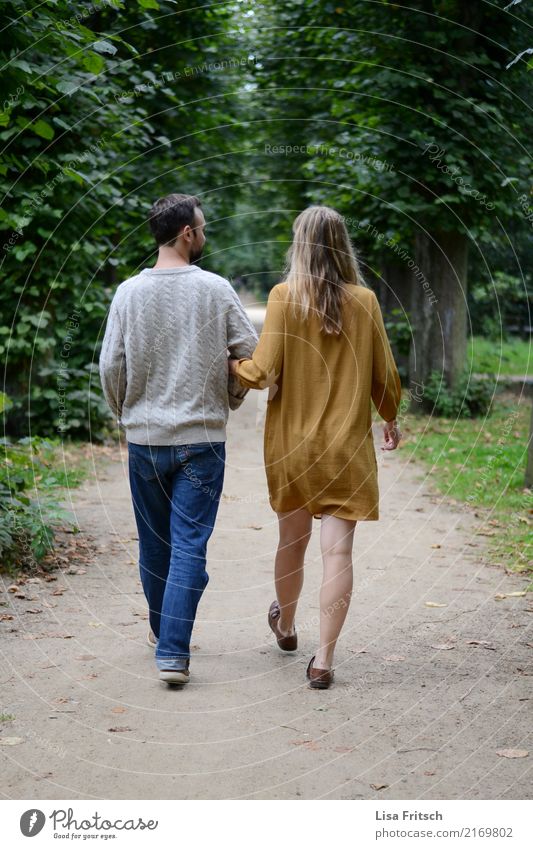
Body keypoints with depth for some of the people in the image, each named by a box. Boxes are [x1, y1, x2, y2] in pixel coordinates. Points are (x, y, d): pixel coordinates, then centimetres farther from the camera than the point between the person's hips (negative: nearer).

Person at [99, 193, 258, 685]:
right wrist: (230, 399, 15)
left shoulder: (130, 292, -1)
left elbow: (111, 366, -1)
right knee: (189, 547, -1)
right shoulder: (216, 290, -6)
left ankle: (162, 632, 34)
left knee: (154, 544, 17)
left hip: (143, 438, 3)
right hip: (202, 437, -2)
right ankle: (173, 653, -8)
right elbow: (250, 354, -3)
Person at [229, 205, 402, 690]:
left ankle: (286, 627, 42)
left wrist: (232, 363, 9)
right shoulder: (364, 300, -5)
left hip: (291, 442, 1)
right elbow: (384, 373, 3)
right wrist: (391, 419, 21)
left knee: (293, 539, 19)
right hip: (348, 443, -1)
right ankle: (323, 660, -4)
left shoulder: (286, 296, -9)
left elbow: (263, 373, -12)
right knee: (338, 550, -1)